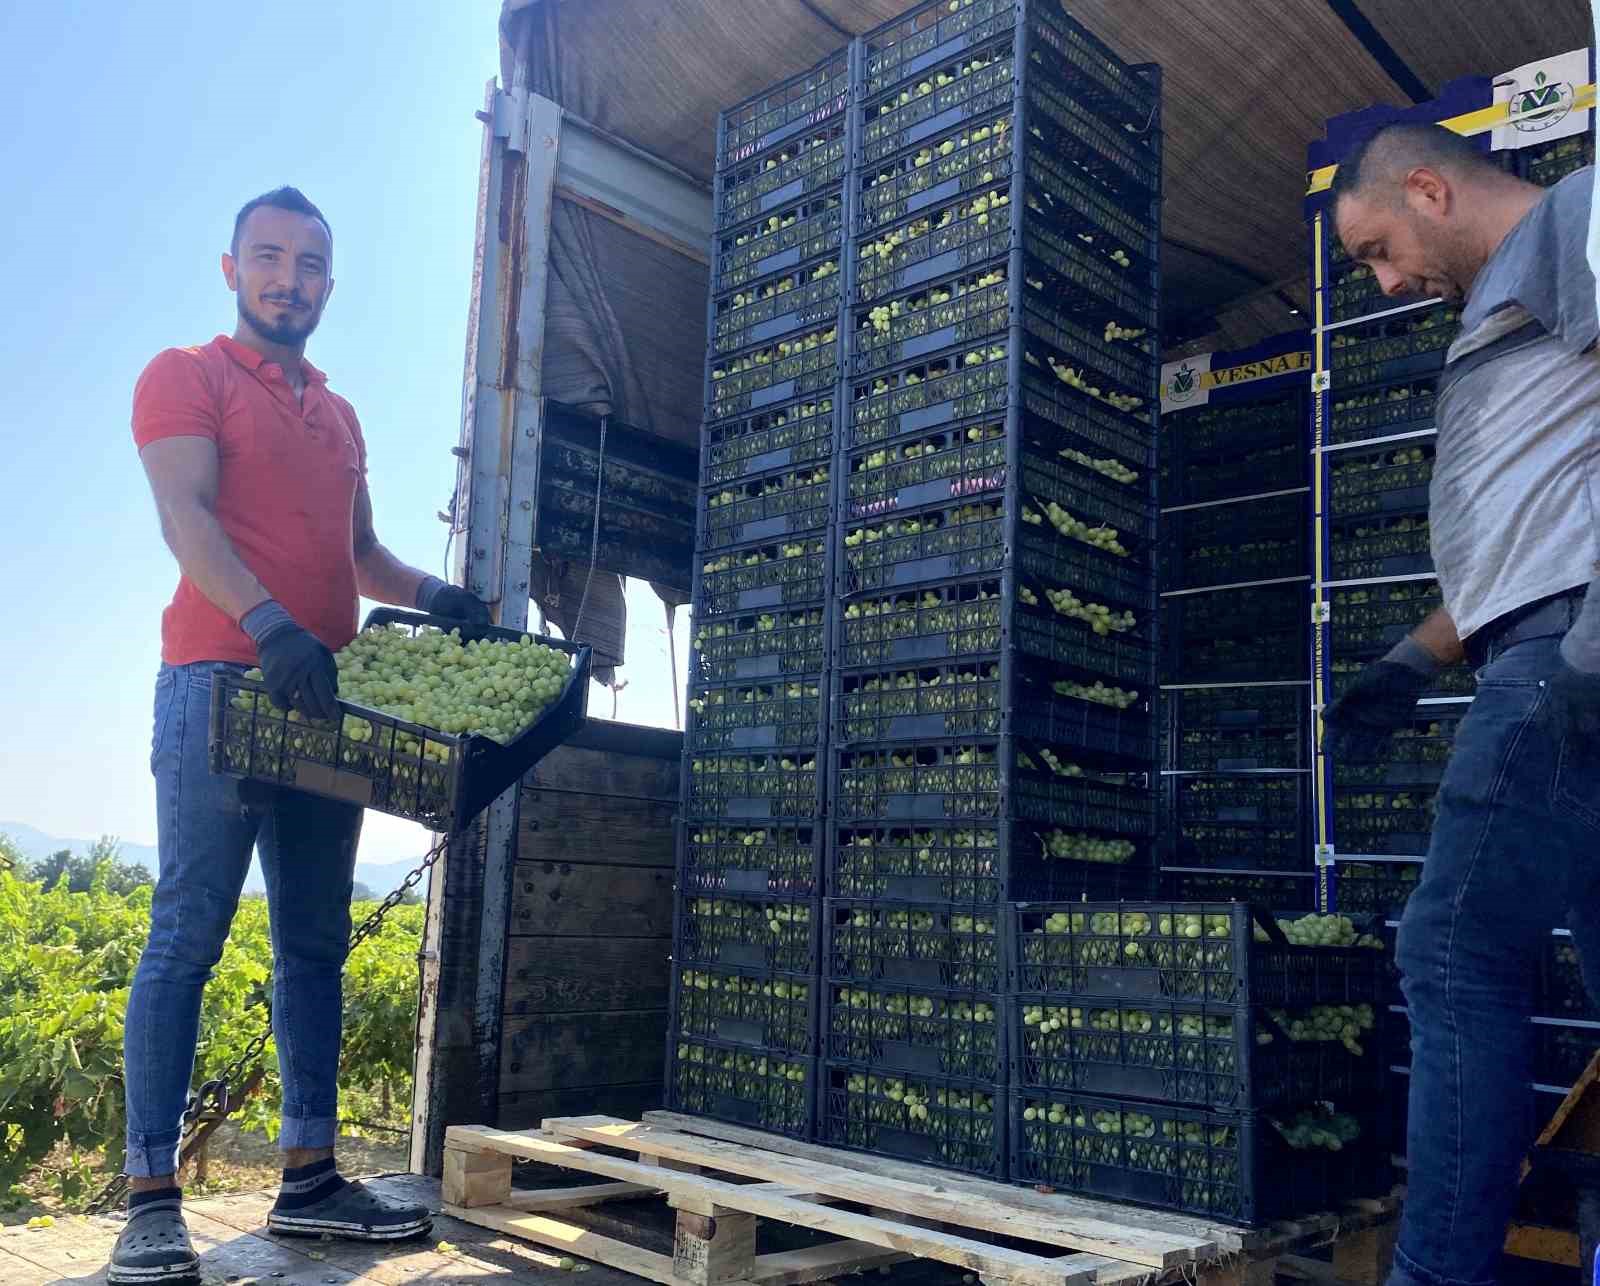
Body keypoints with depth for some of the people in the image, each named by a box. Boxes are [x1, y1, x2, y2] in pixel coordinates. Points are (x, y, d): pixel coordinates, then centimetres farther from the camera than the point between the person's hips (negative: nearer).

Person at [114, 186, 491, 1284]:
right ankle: (152, 1197, -1)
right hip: (221, 678, -6)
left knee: (316, 943, 6)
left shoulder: (341, 416, 24)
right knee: (189, 934, -7)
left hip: (324, 696, 7)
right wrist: (271, 624, -27)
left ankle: (310, 1178, 13)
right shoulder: (187, 377, 4)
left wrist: (432, 596, 5)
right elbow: (185, 514, -11)